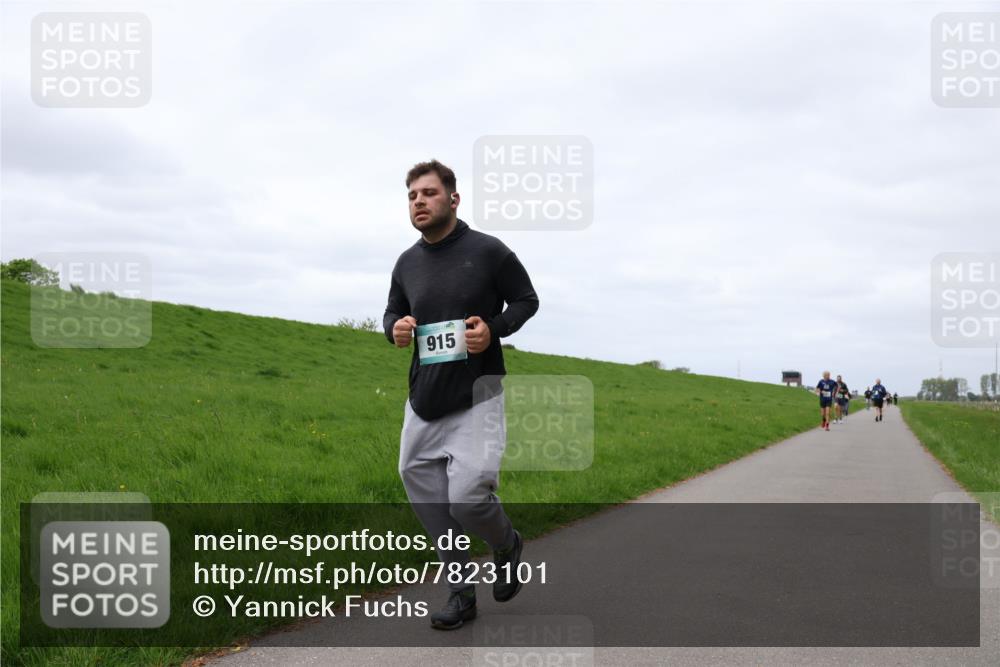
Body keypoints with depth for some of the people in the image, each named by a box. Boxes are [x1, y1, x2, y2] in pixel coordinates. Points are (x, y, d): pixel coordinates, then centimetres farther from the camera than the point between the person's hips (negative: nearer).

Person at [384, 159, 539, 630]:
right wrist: (395, 328, -3)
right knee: (427, 500, 5)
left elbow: (526, 300, 3)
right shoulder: (407, 262, 7)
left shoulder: (488, 251, -7)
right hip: (423, 402, 5)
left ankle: (507, 545, 20)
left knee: (467, 498, -15)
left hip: (477, 400, -5)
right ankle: (460, 595, 21)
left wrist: (494, 330, -15)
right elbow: (393, 312, 21)